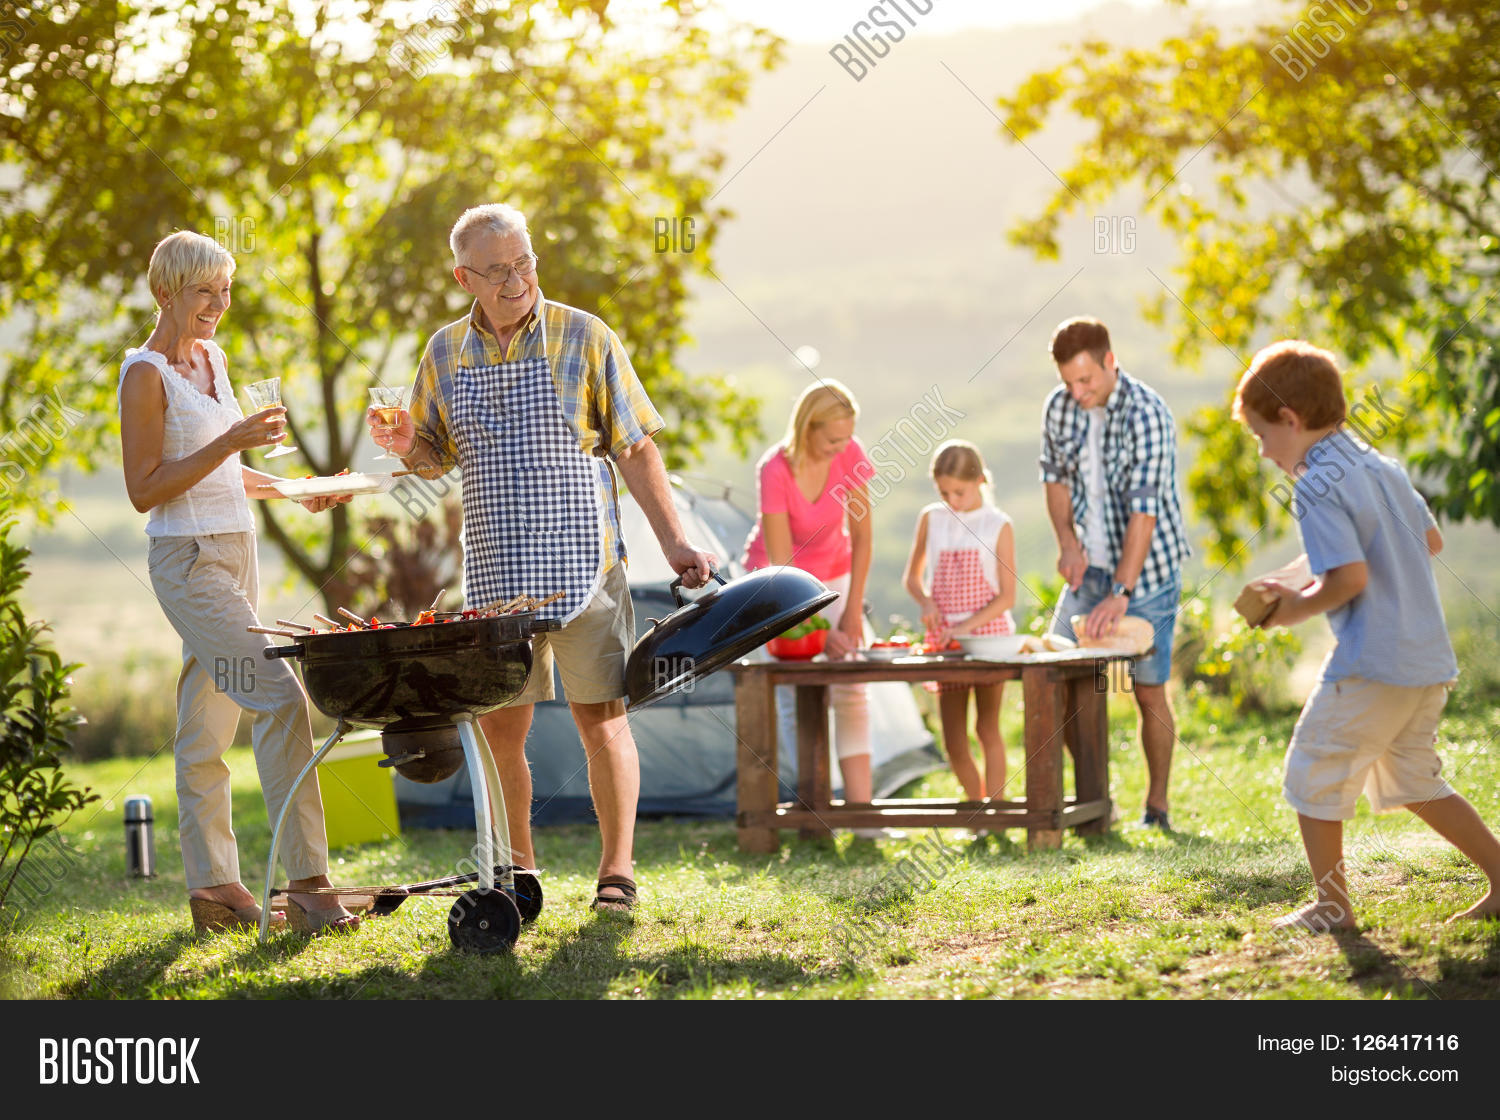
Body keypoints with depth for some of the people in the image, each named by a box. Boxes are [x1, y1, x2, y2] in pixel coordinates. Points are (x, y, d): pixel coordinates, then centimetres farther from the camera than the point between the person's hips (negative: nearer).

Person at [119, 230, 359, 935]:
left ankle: (212, 883, 13)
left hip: (235, 552, 8)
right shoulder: (146, 374, -10)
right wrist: (229, 443, -20)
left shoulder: (212, 357, 14)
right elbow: (143, 490, -14)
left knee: (207, 723, 10)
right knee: (280, 697, -16)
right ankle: (305, 882, -16)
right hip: (188, 560, -8)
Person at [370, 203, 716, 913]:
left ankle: (617, 867, 9)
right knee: (498, 724, 6)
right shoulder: (446, 352, 8)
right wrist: (406, 445, -5)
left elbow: (635, 450, 1)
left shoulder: (583, 337, -2)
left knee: (600, 716, -2)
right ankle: (515, 868, 21)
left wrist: (674, 543, -5)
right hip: (494, 569, 3)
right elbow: (438, 457, 18)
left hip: (581, 561, -3)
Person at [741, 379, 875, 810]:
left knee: (851, 689, -9)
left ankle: (861, 806, -12)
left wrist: (853, 609, -11)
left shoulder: (850, 455, -18)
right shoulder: (774, 471, -29)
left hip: (831, 575, 3)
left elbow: (862, 535, -10)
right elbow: (781, 565, -26)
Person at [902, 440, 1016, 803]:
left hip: (988, 633, -3)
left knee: (987, 728, 0)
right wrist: (925, 601, -7)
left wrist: (967, 626, -17)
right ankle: (977, 804, 17)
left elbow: (1007, 596, -6)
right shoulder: (931, 520, 5)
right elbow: (912, 576, 15)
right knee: (954, 741, 1)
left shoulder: (998, 527, -4)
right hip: (944, 638, 3)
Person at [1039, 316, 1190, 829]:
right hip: (1090, 568, 6)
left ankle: (1156, 807, 12)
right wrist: (1066, 539, -7)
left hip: (1146, 571, -6)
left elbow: (1144, 509, -27)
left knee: (1149, 692, -1)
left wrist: (1120, 593, -32)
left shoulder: (1147, 416, -22)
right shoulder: (1060, 407, -2)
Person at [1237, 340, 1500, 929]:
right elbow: (1432, 541, 23)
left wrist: (1299, 606, -5)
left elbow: (1350, 577, -22)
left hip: (1371, 664, -9)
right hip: (1428, 657, 9)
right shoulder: (1382, 466, 14)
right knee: (1413, 781, 20)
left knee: (1313, 774, 4)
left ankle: (1332, 904, 8)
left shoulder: (1317, 486, -14)